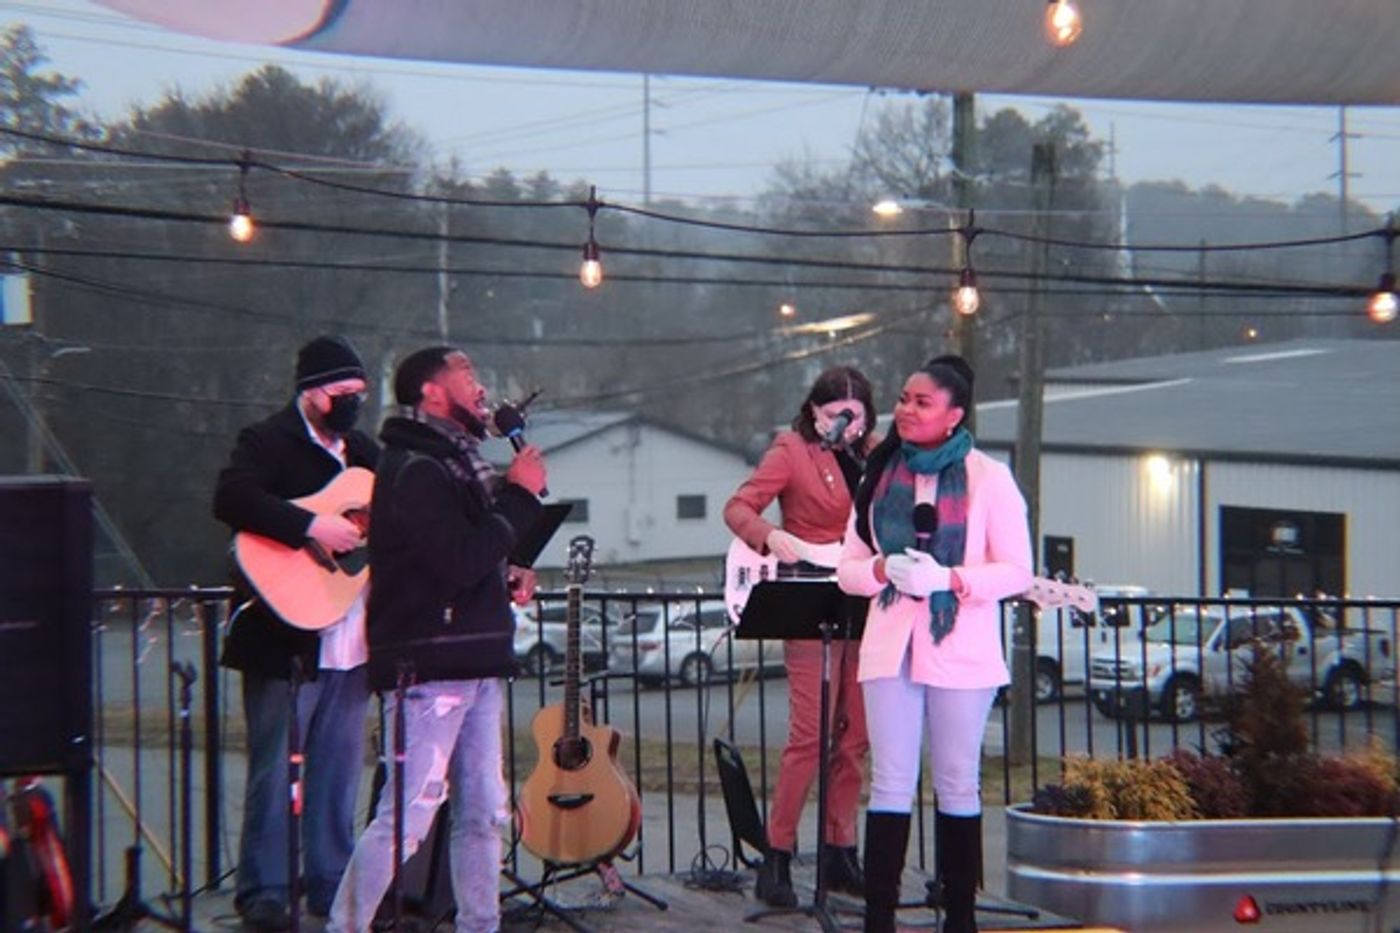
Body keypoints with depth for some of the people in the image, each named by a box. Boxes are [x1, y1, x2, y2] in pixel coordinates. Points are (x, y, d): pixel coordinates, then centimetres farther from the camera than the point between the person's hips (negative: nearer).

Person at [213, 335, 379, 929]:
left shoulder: (365, 451, 17)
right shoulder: (267, 442, -7)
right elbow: (230, 499, -24)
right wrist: (312, 527, -29)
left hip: (351, 641, 7)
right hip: (286, 637, -7)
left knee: (339, 770, 11)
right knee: (273, 770, -1)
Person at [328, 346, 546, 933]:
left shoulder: (455, 465, 19)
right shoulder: (415, 471, -13)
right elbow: (462, 560, -22)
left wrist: (506, 580, 7)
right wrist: (520, 495, -14)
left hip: (473, 664, 10)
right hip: (429, 667, -10)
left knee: (484, 813, 11)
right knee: (407, 816, -11)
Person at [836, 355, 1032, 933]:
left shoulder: (988, 477, 0)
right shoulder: (880, 476, 11)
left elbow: (1016, 571, -4)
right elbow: (848, 568, 11)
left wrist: (949, 578, -19)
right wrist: (884, 569, -12)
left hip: (960, 652, -3)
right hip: (890, 648, 3)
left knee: (958, 784, 4)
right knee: (889, 784, -1)